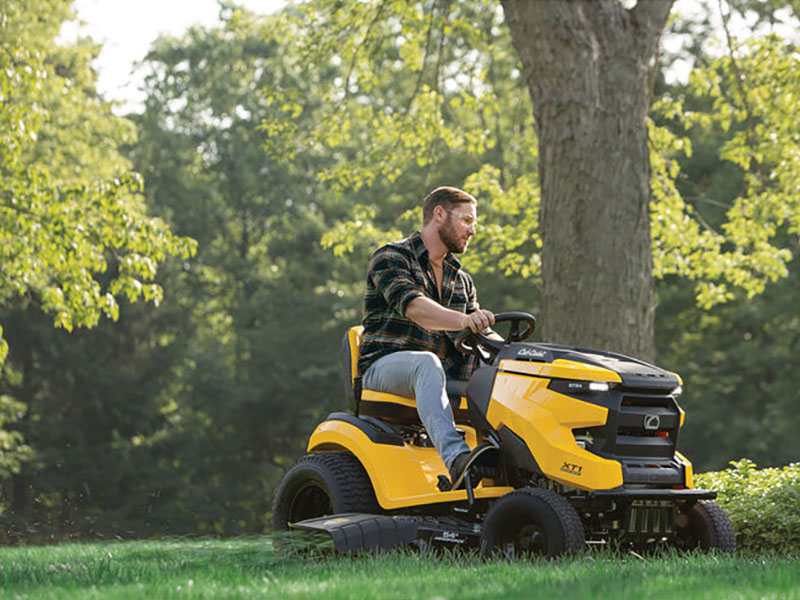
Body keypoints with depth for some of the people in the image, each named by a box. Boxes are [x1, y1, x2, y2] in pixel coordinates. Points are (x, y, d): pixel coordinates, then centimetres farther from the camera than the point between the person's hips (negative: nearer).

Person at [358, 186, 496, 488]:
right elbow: (412, 307, -21)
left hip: (443, 375, 7)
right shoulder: (391, 257, -1)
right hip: (384, 367, -7)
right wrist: (462, 320, -39)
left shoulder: (461, 281, 23)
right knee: (427, 363, -39)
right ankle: (455, 458, -59)